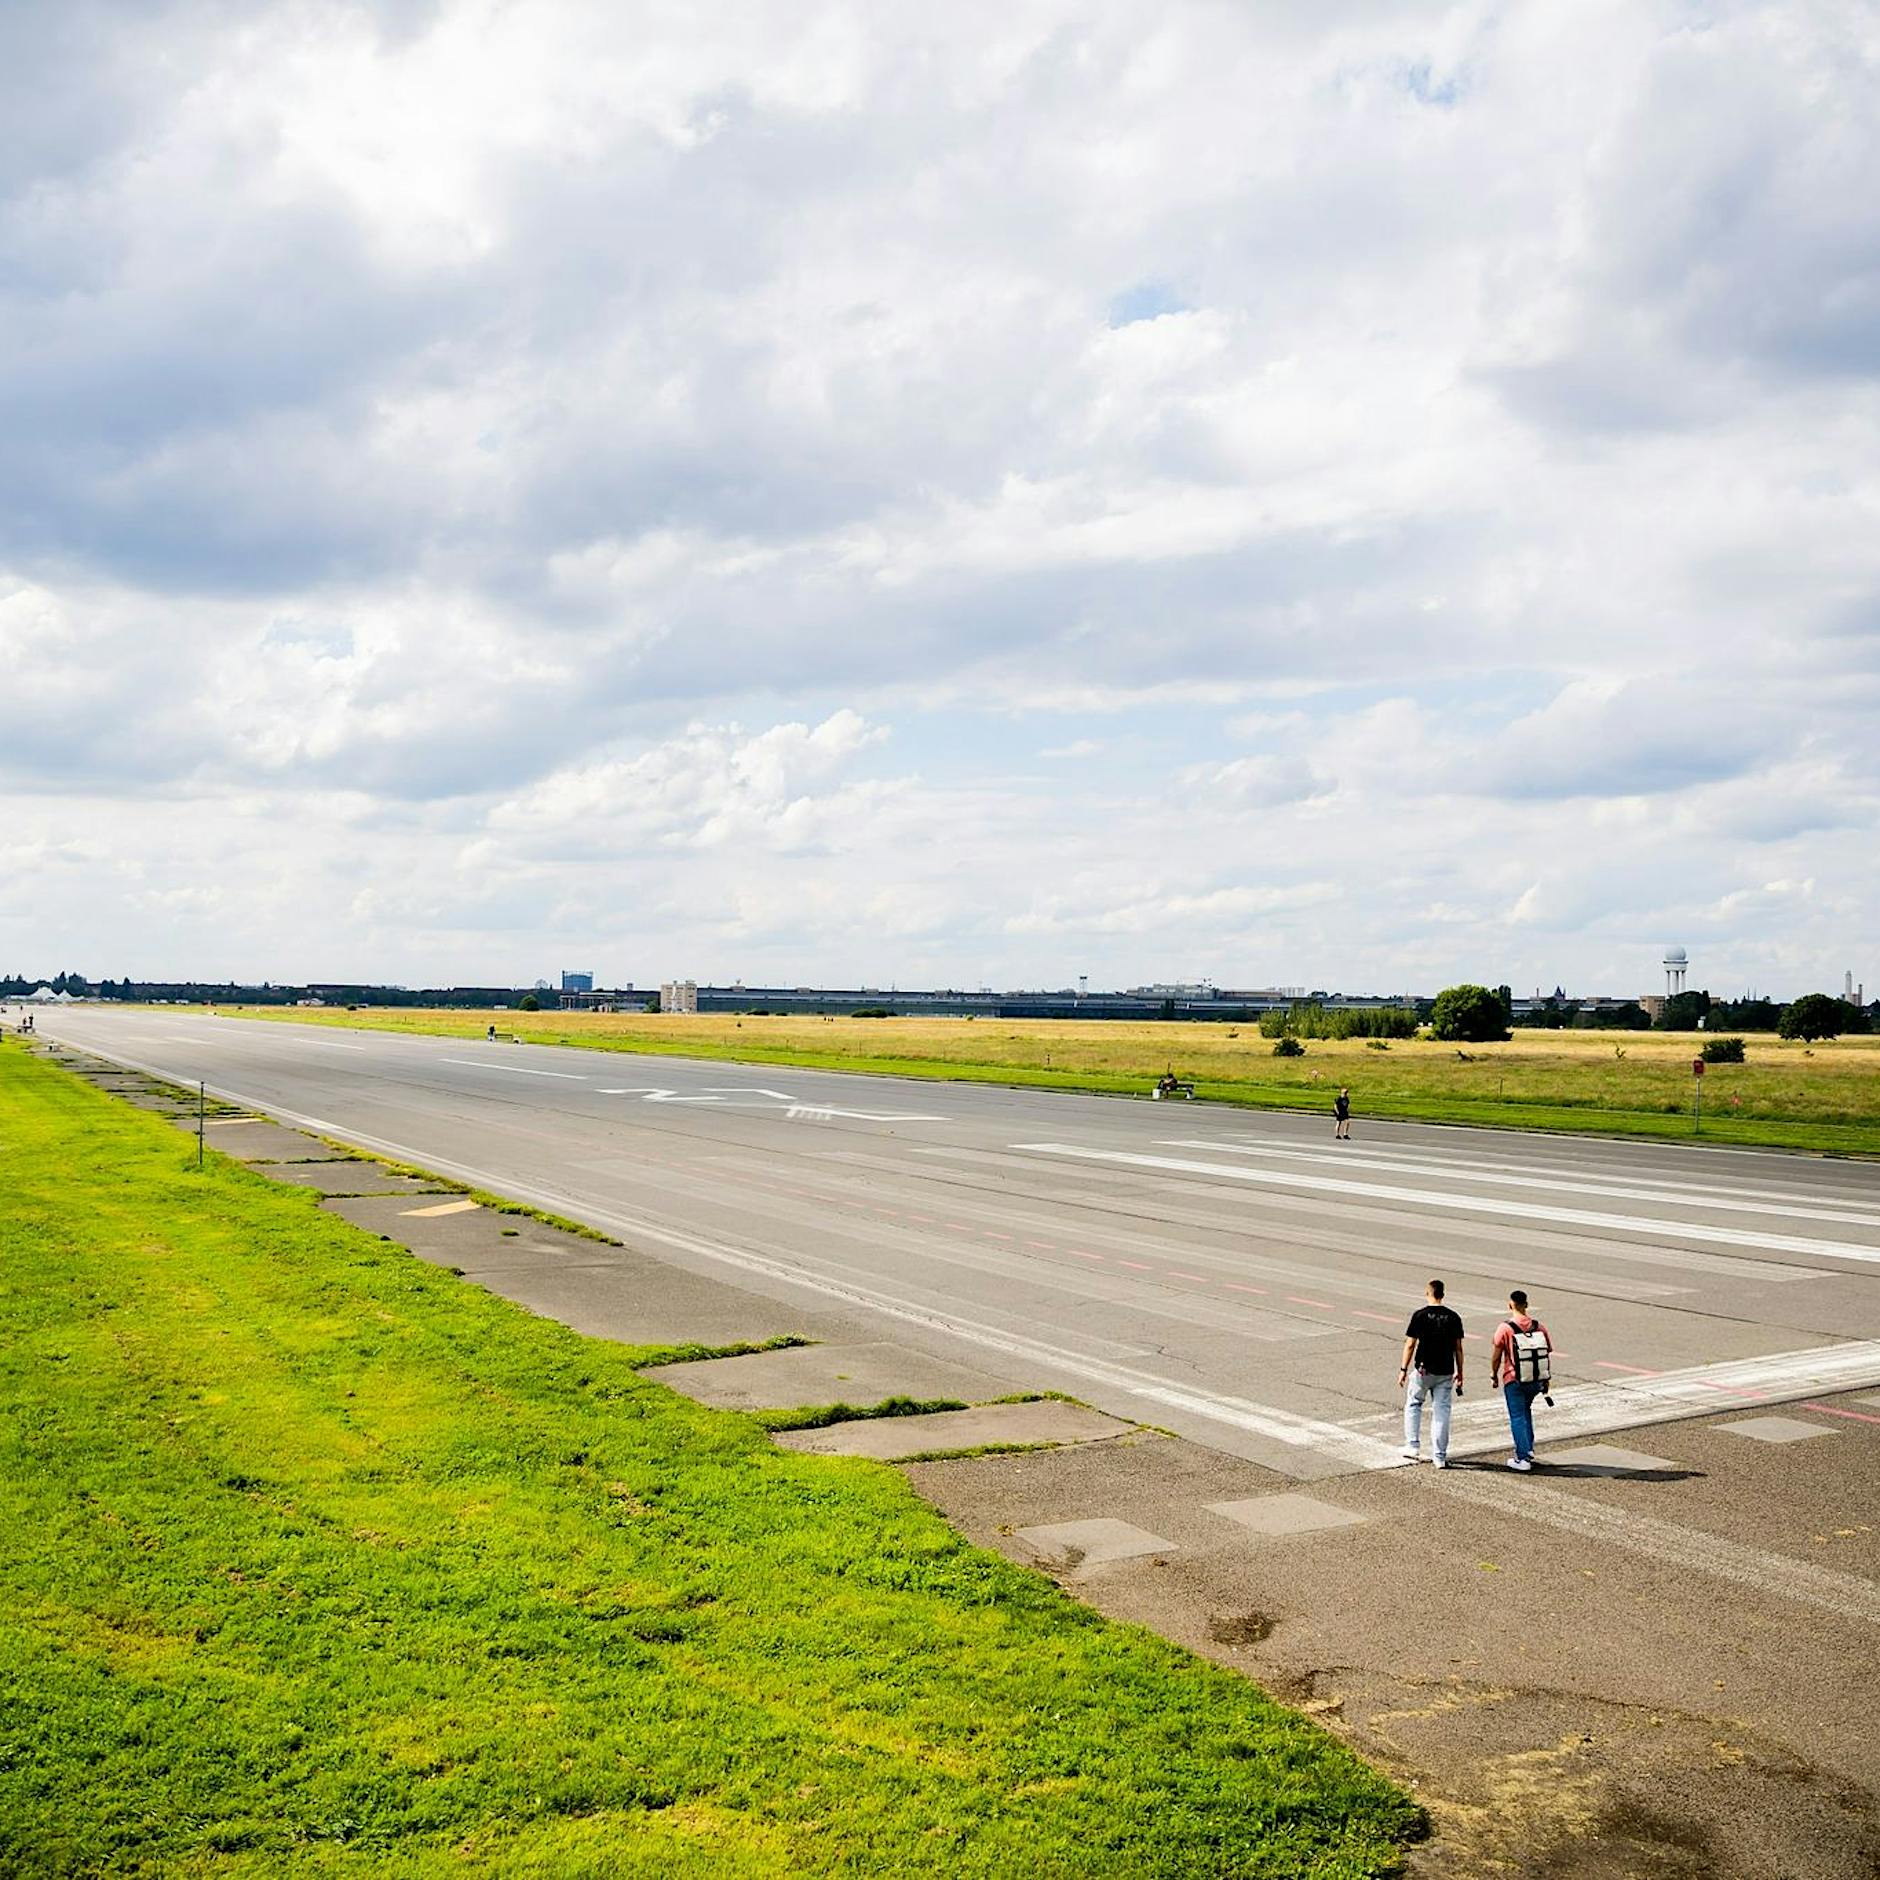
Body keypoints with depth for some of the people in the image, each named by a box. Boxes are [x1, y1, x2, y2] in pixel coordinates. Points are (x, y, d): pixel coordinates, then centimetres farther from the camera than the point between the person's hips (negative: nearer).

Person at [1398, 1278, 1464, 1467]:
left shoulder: (1420, 1315, -8)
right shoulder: (1453, 1317, 1)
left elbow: (1410, 1345, -8)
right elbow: (1458, 1348, 3)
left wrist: (1403, 1369, 0)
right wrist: (1459, 1373, 12)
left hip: (1423, 1370, -2)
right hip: (1446, 1372, 2)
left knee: (1413, 1405, 17)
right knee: (1441, 1412, 6)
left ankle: (1412, 1446, 12)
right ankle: (1439, 1457, 7)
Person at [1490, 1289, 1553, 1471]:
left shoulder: (1505, 1328, -13)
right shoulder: (1539, 1326, -1)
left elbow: (1496, 1356, -9)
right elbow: (1547, 1354, 4)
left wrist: (1494, 1375, 7)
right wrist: (1546, 1380, 16)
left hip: (1514, 1381, -4)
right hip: (1536, 1381, 4)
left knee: (1517, 1417, 6)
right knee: (1525, 1410, 26)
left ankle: (1522, 1458, 4)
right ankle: (1529, 1449, 26)